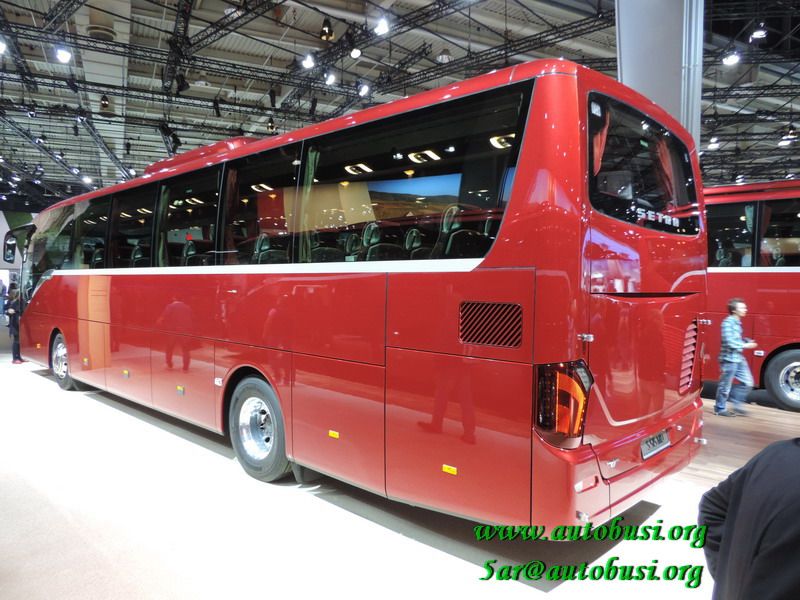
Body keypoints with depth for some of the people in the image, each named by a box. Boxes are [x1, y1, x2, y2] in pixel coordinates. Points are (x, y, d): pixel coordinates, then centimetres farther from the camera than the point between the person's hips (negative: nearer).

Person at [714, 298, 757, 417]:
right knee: (726, 385, 1)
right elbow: (729, 342, -22)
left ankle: (736, 404, 23)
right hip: (729, 358, -9)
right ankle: (720, 409, 14)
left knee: (747, 382, 11)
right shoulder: (728, 322, -17)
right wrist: (745, 345, -14)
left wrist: (747, 341, 4)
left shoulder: (737, 322, 12)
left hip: (739, 358, 9)